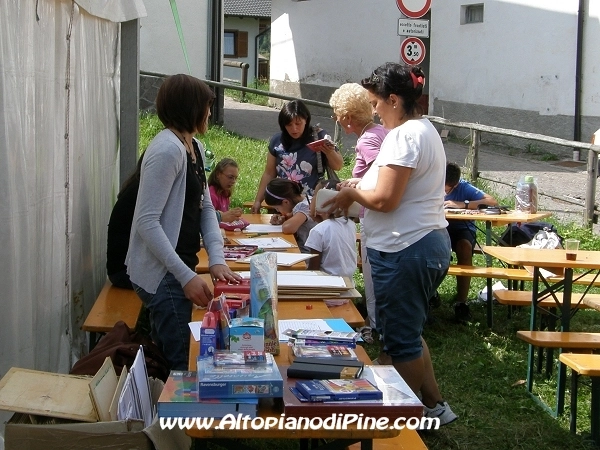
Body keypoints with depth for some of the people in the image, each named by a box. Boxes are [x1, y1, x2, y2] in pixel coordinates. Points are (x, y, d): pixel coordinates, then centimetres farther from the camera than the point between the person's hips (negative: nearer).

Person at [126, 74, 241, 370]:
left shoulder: (195, 147, 10)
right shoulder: (168, 150, -19)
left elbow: (205, 207, 10)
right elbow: (147, 222, -24)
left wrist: (217, 259, -5)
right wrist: (186, 276, -26)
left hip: (179, 267, 9)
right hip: (161, 274, -9)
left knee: (167, 354, 19)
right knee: (178, 363, -4)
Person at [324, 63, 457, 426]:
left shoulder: (404, 136, -18)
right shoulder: (425, 130, 15)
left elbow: (384, 199, -23)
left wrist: (352, 192, -5)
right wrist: (359, 192, 9)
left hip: (404, 250, -11)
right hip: (430, 242, 11)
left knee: (401, 340, 3)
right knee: (410, 333, 22)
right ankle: (435, 406, 29)